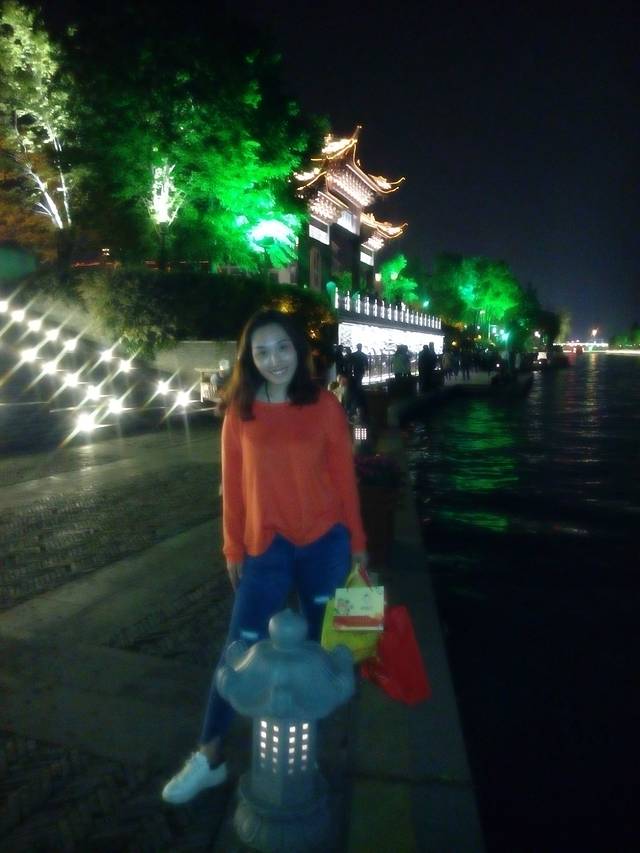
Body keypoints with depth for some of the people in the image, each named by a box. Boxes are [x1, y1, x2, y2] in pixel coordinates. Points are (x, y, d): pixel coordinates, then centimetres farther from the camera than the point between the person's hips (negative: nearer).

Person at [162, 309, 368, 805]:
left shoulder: (324, 405, -5)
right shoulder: (240, 412, -2)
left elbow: (344, 476, -1)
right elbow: (233, 485, 2)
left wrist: (357, 540, 3)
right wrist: (233, 548, 5)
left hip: (325, 541, 0)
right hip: (267, 546, 0)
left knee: (325, 642, 16)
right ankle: (210, 756, 21)